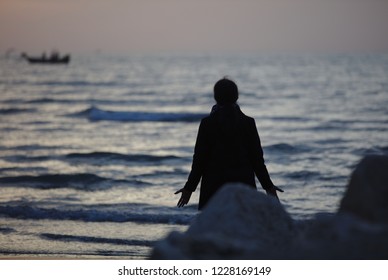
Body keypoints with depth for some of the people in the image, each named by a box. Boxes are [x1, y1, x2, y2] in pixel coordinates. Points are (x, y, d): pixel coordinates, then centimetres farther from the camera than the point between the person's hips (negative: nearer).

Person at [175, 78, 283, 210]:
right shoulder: (248, 123, -1)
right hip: (243, 184, 1)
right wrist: (268, 186, 10)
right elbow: (257, 158, 1)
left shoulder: (207, 123, -4)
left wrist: (189, 188, 5)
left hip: (214, 186, -1)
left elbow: (200, 159, -3)